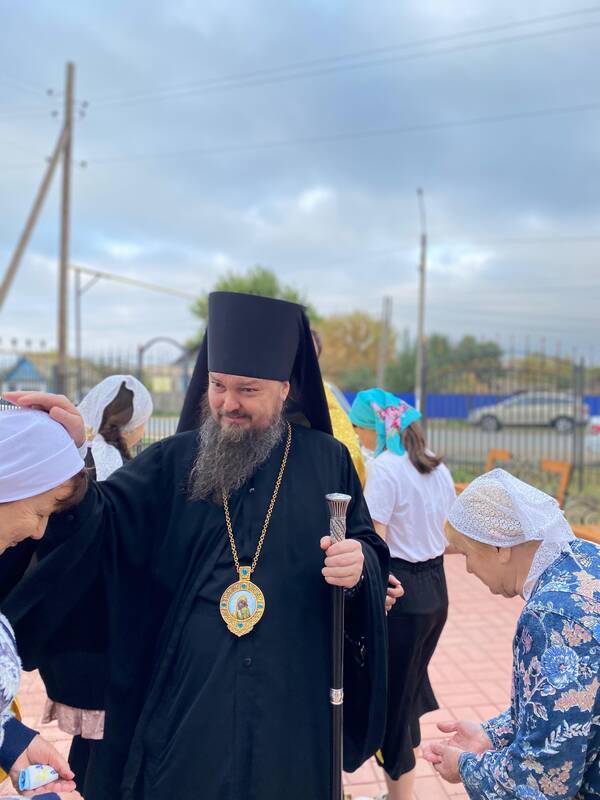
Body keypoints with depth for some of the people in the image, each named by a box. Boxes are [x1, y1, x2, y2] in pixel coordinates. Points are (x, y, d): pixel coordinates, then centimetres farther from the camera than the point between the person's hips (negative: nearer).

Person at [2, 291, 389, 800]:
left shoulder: (327, 461, 1)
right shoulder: (176, 459, 1)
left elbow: (371, 548, 4)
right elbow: (97, 525, -11)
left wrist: (360, 561, -19)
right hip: (186, 694, 0)